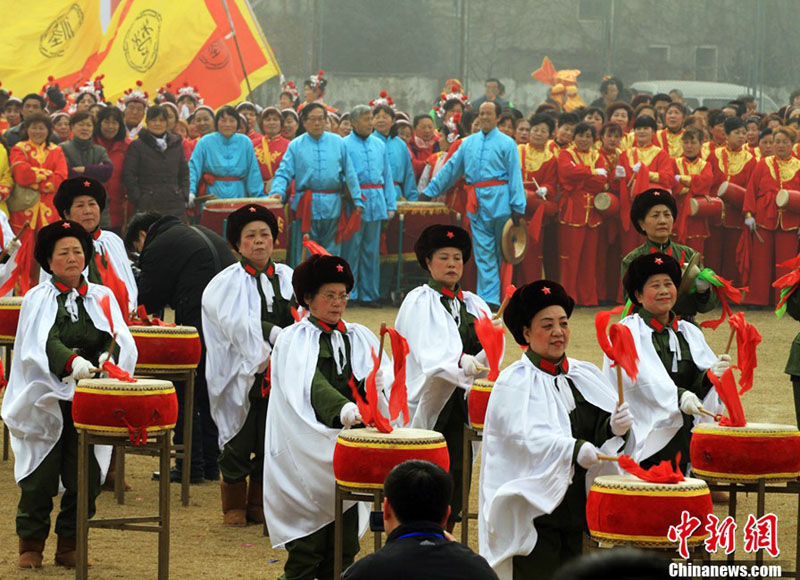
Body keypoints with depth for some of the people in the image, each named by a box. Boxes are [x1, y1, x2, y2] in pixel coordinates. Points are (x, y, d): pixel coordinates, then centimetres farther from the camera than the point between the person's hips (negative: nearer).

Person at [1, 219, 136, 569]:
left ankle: (69, 546, 13)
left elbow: (121, 339, -3)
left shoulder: (102, 297, 10)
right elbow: (43, 343, -15)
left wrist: (109, 357, -26)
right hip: (46, 402, -2)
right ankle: (31, 544, 12)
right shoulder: (38, 299, 2)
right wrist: (71, 362, -34)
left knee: (84, 477, 0)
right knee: (40, 477, -1)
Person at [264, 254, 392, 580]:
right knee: (308, 543, -4)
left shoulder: (358, 337, 13)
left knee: (344, 544, 6)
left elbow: (384, 375, 1)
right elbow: (310, 386, -19)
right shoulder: (293, 341, -2)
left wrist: (374, 384, -24)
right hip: (307, 451, -4)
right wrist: (342, 409, -36)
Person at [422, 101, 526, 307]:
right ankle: (488, 297, -6)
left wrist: (517, 207, -9)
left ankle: (491, 297, 11)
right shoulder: (469, 143, 14)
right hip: (477, 204, 3)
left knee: (499, 250, 3)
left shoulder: (507, 143, 2)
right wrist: (429, 192, 17)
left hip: (499, 202, -3)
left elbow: (515, 175, -2)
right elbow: (451, 168, 19)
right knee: (483, 251, -3)